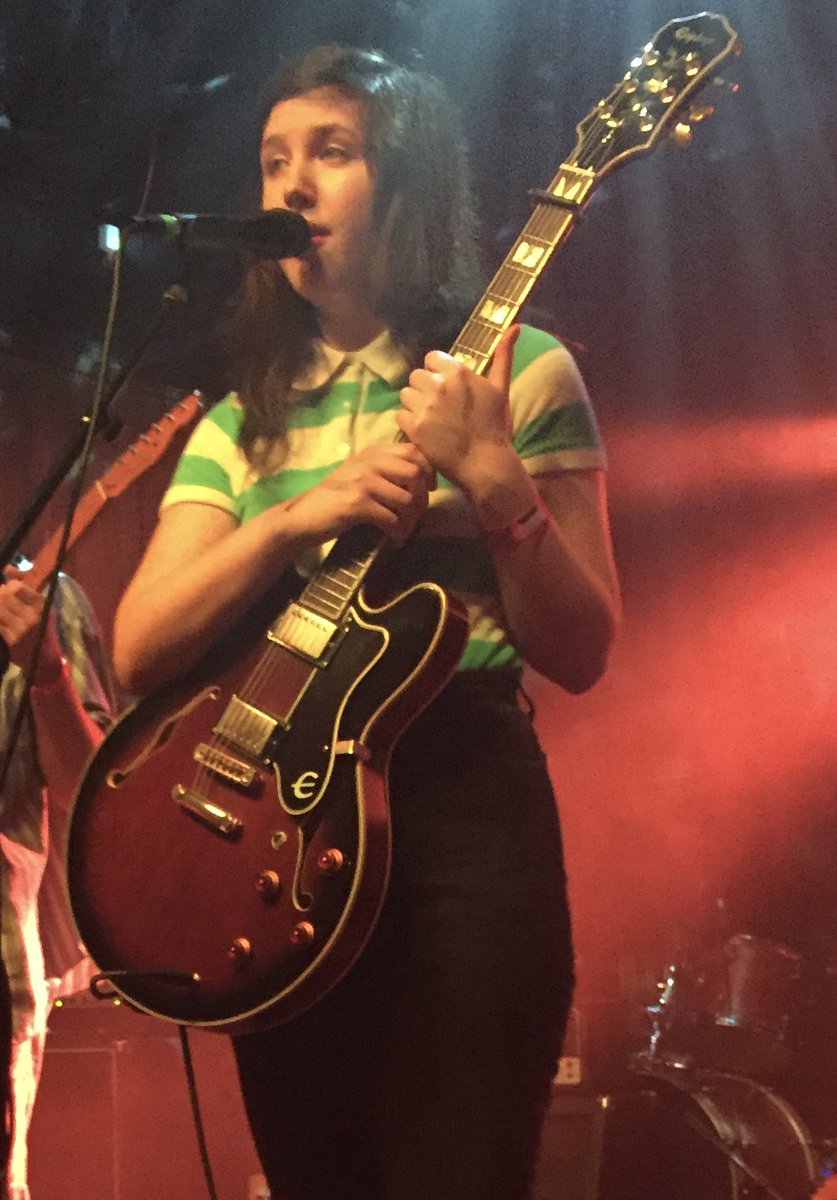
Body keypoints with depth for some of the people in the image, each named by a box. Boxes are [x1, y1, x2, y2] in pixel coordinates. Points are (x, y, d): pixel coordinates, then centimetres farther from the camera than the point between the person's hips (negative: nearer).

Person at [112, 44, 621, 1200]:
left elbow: (581, 653, -3)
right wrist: (296, 517, -13)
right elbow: (138, 651, 1)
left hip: (462, 811, -4)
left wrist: (493, 477, -18)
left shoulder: (517, 371, 2)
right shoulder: (238, 420, 12)